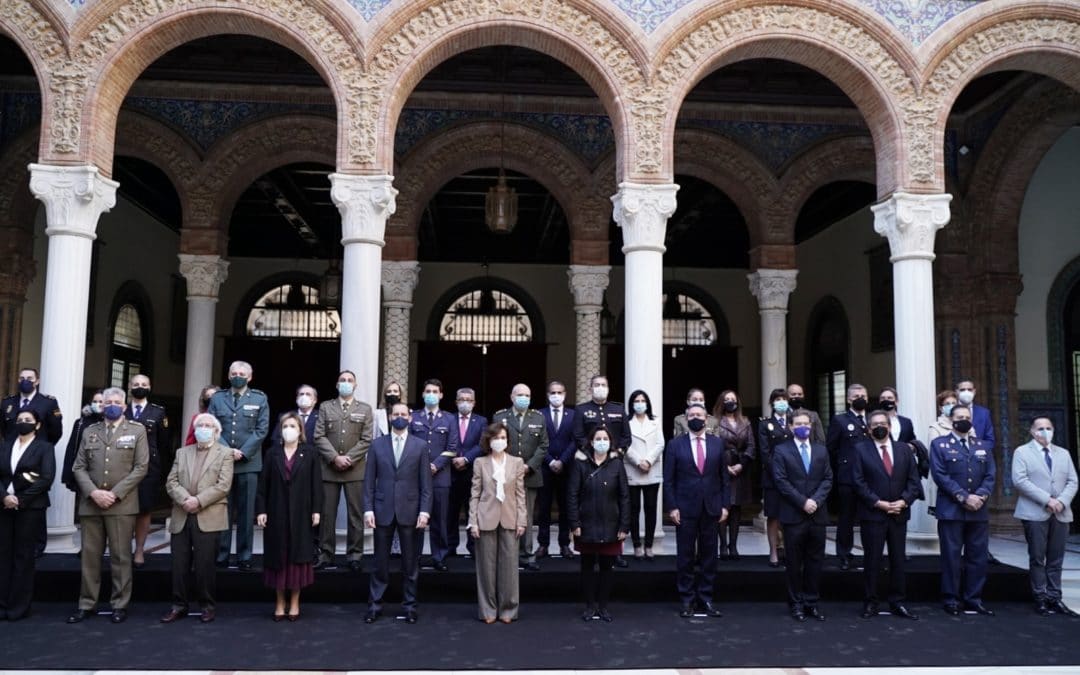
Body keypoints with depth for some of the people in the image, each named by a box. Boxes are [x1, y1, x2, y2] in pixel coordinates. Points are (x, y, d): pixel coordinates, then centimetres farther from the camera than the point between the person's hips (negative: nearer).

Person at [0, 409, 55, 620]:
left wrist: (20, 500, -14)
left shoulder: (45, 447, 1)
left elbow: (46, 478, -10)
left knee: (23, 556, 0)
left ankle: (19, 607, 7)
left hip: (30, 508, -4)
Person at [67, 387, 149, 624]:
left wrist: (115, 493, -11)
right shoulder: (89, 431, 13)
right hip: (90, 503, 3)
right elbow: (79, 467, 7)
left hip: (122, 504, -3)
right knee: (89, 556, 8)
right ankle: (86, 604, 17)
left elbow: (141, 467, -4)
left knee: (120, 556, 1)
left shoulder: (137, 430, 3)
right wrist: (93, 492, -9)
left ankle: (119, 605, 9)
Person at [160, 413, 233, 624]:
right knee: (179, 564, 5)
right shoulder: (182, 452, 17)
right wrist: (184, 499, -12)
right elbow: (171, 482, 6)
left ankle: (207, 605, 11)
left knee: (205, 564, -1)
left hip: (208, 517, -4)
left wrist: (198, 501, -15)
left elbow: (223, 485, -6)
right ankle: (179, 605, 16)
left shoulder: (225, 453, 5)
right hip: (181, 517, 4)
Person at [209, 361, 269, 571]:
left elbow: (262, 430, -1)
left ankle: (244, 557, 6)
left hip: (248, 462, -1)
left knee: (246, 512, 1)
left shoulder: (260, 399, 7)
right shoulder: (217, 398, 11)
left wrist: (242, 453, -11)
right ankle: (221, 555, 11)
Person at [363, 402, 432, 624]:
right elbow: (369, 480, 4)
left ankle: (409, 605, 17)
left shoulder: (420, 445, 3)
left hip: (409, 511, 0)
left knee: (410, 562, 7)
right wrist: (368, 509, -3)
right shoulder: (377, 444, 5)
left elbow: (425, 483, 0)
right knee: (380, 562, 7)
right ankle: (375, 605, 17)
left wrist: (424, 511, -7)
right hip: (383, 510, 0)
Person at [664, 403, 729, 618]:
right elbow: (668, 480, -1)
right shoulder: (675, 444, 0)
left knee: (709, 555, 7)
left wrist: (724, 505, 2)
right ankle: (687, 600, 15)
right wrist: (671, 507, -7)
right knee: (685, 556, 4)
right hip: (685, 508, -2)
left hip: (711, 508, 2)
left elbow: (724, 477, 7)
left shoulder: (718, 443, 6)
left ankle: (706, 598, 19)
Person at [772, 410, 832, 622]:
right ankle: (796, 604, 13)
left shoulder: (821, 450, 11)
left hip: (817, 514, 3)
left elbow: (828, 478, 6)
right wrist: (803, 502, -14)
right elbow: (781, 481, -7)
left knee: (815, 561, 7)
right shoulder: (781, 450, 0)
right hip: (793, 515, -3)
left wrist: (815, 500, -10)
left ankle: (812, 602, 17)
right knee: (795, 563, 4)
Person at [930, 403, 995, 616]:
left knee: (978, 556, 7)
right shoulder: (939, 444, 2)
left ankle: (973, 599, 16)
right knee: (951, 556, 0)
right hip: (951, 509, -4)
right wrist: (964, 497, -16)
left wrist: (981, 495, -12)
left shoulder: (983, 446, 15)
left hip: (979, 511, 4)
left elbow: (990, 475, 7)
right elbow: (940, 475, -8)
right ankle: (951, 599, 7)